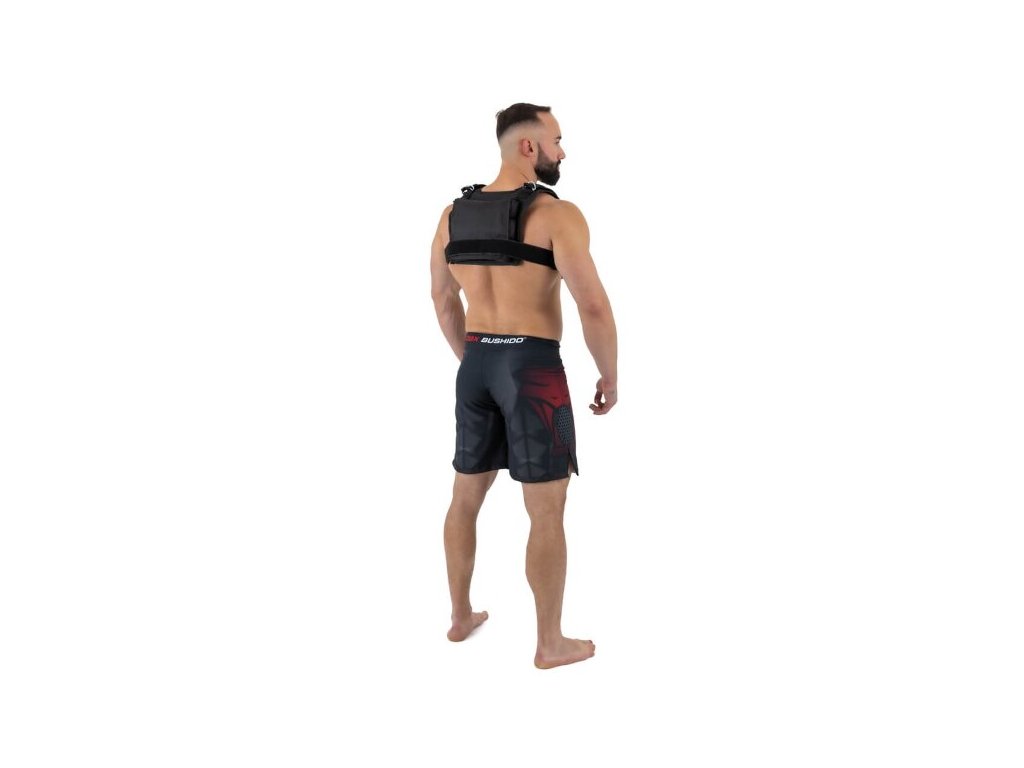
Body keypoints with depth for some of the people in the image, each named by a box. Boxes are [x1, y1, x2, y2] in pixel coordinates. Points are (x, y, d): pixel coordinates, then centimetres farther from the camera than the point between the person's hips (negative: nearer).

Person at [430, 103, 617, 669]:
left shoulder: (454, 214, 8)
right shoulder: (557, 215, -14)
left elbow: (442, 298, 19)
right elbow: (594, 307, -19)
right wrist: (609, 378, -4)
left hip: (476, 367, 7)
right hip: (533, 370, -6)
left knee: (466, 497, 20)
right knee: (547, 512, 4)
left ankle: (461, 616, 33)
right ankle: (551, 643, 14)